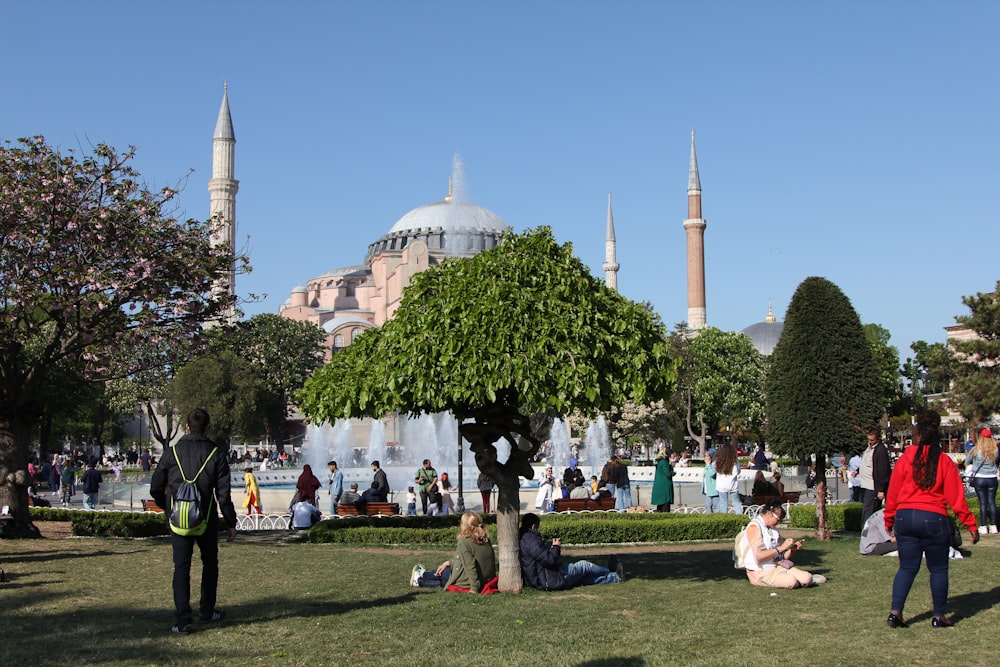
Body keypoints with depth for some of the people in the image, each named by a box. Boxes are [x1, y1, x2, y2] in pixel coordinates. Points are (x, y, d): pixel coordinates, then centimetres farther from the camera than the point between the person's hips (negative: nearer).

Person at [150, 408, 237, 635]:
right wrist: (231, 523, 2)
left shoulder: (172, 453, -1)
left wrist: (167, 508, 23)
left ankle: (182, 620, -6)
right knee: (210, 563, 19)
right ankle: (207, 610, 27)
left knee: (181, 567, 2)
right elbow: (224, 494, -6)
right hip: (206, 519, 0)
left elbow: (155, 489, 3)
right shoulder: (216, 455, -4)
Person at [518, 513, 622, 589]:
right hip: (550, 581, -10)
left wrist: (549, 544, 11)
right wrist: (556, 547, -9)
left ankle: (615, 577, 26)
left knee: (584, 578, 17)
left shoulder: (521, 539, 8)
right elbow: (549, 559, -27)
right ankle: (610, 571, 32)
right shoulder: (531, 540, -24)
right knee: (584, 566, 9)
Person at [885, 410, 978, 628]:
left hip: (905, 518, 2)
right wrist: (971, 524, 1)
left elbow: (892, 493, 2)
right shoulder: (945, 462, -2)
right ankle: (939, 616, 14)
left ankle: (895, 612, 0)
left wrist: (889, 521, 13)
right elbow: (956, 497, -3)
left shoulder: (905, 459, 0)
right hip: (934, 519, -2)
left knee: (907, 568, 10)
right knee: (938, 569, 11)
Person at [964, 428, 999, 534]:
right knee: (992, 502, 8)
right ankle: (993, 526, 11)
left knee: (983, 503, 2)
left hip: (979, 478, -2)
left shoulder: (976, 450, -9)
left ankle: (983, 527, 3)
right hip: (992, 479, 2)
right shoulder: (996, 450, -4)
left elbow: (966, 462, 4)